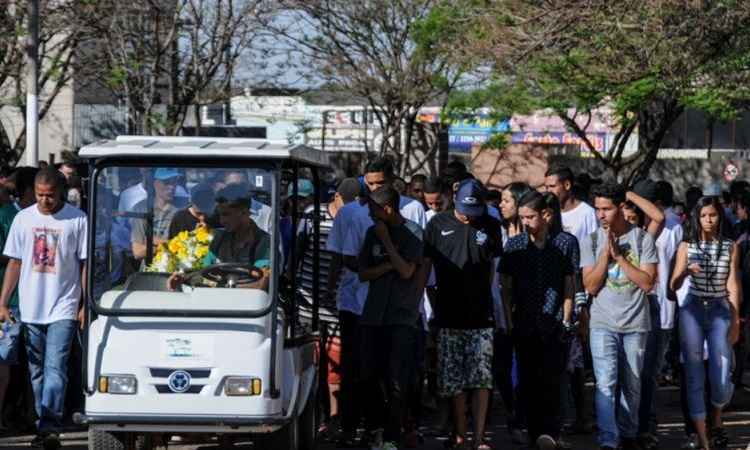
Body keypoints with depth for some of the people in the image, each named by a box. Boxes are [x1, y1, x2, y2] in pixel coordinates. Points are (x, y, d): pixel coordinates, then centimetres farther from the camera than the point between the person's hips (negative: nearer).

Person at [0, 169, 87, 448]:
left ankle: (50, 427, -19)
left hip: (63, 309, -4)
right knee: (37, 371, 9)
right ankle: (44, 427, 17)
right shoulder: (24, 219, 6)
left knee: (55, 368, -13)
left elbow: (85, 264, 0)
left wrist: (86, 306, -3)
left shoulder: (77, 220, -3)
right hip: (30, 308, 4)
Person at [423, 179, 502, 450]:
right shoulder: (438, 224, 1)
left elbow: (493, 267, 13)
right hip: (449, 314, 0)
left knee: (482, 378, -4)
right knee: (454, 380, 4)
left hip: (481, 315, 0)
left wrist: (484, 299, 11)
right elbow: (424, 266, 6)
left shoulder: (491, 226, 3)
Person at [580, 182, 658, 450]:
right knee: (606, 383, -13)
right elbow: (591, 286, -3)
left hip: (635, 323, 1)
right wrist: (606, 253, -12)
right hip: (603, 323, -1)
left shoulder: (642, 239, -1)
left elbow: (647, 282, -9)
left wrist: (618, 255, -12)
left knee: (631, 384, 10)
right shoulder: (591, 241, 2)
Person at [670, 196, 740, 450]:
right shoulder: (687, 247, 4)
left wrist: (735, 322, 0)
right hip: (692, 311, 0)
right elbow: (674, 286, 0)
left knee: (722, 379, -5)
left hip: (720, 311, 0)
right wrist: (685, 271, -21)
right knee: (695, 377, -2)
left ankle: (716, 420, 26)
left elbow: (732, 286, 3)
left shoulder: (730, 248, 6)